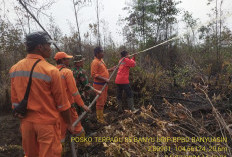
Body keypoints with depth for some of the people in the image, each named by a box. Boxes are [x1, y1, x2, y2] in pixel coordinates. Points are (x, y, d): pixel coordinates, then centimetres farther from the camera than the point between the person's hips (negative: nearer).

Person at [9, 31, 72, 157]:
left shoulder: (14, 69, -1)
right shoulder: (50, 70, -17)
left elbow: (15, 101, 6)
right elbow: (62, 103, -12)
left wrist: (22, 120, 19)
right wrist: (69, 123, 2)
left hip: (26, 122, 6)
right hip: (47, 123, -5)